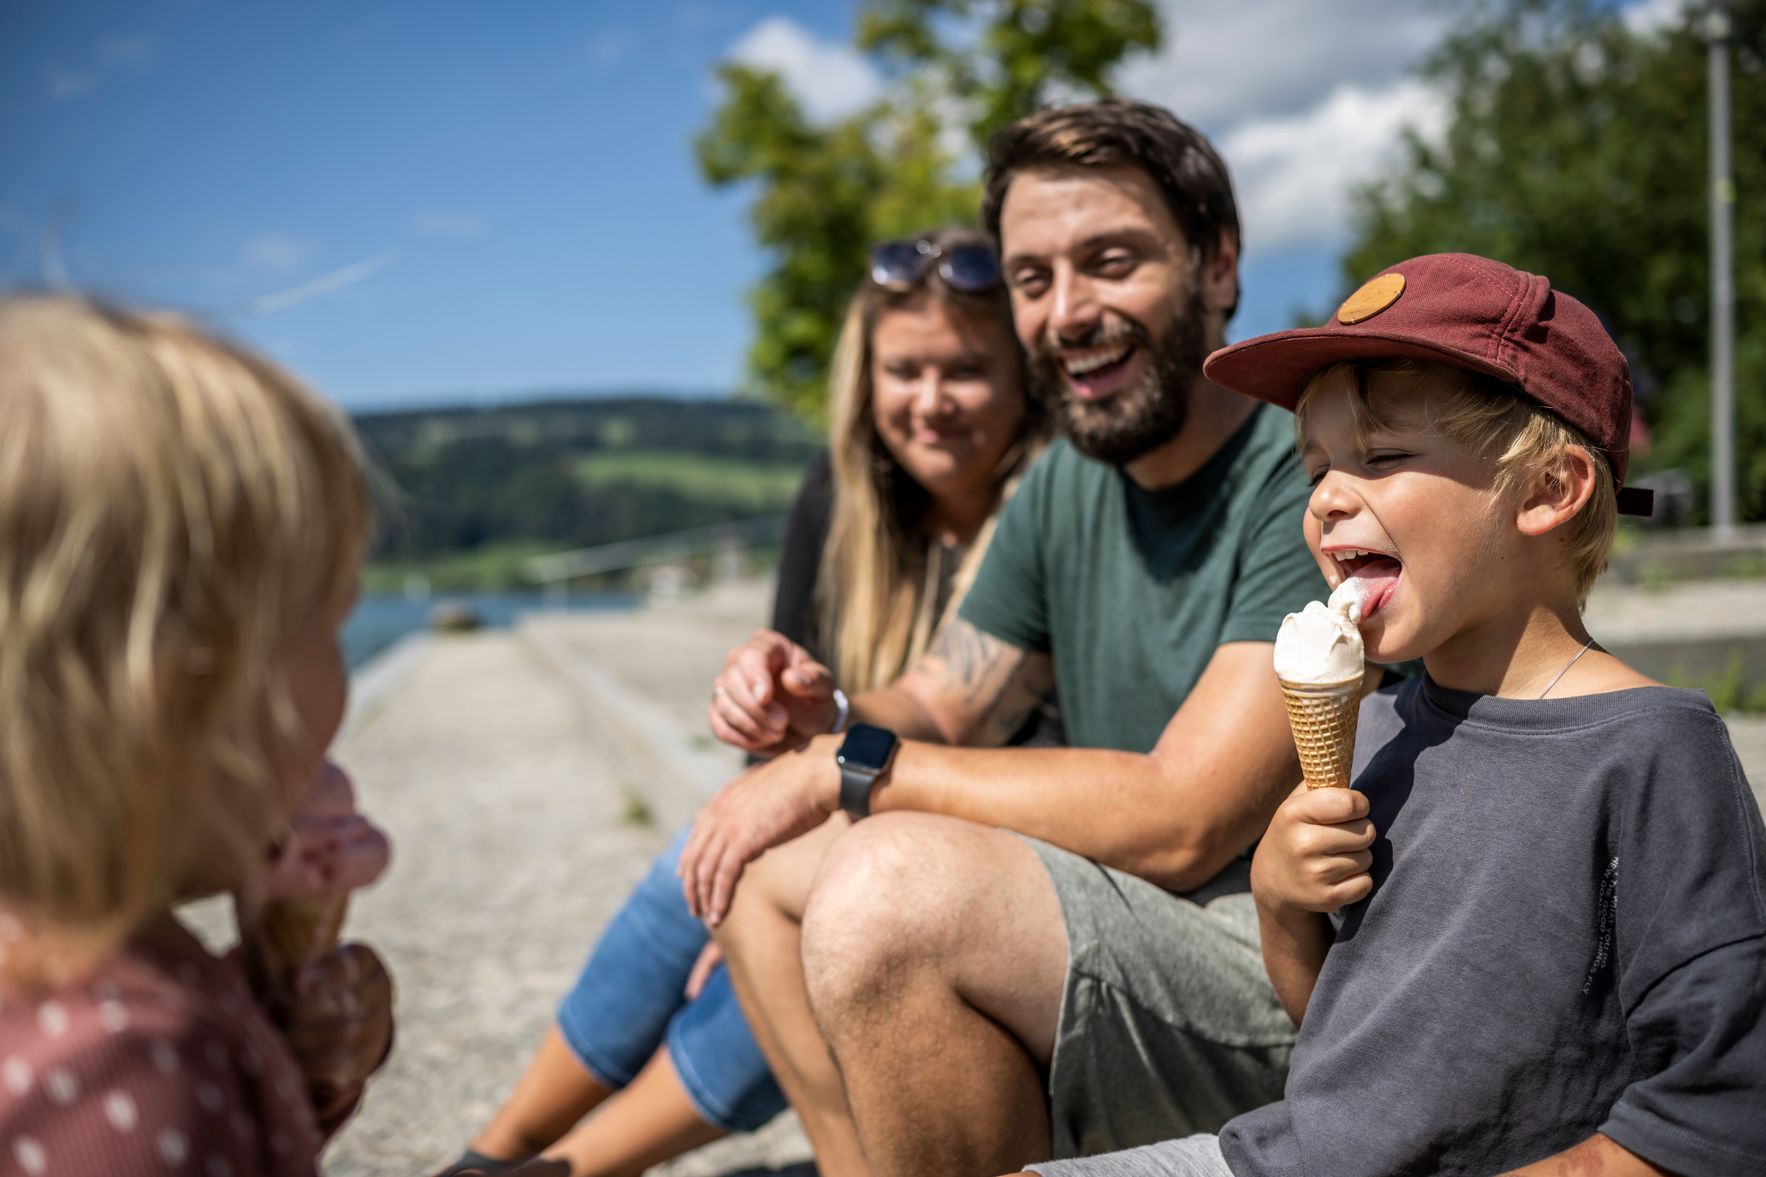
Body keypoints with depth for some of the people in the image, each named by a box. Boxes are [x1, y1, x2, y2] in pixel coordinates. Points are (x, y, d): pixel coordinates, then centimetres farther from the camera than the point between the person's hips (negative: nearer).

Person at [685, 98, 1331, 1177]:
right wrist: (826, 711, -10)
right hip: (1118, 916, 8)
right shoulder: (1064, 490, 9)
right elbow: (942, 710, 15)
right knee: (764, 855, 6)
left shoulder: (1308, 484, -18)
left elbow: (1181, 822, -24)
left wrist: (849, 764, -17)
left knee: (892, 884, -29)